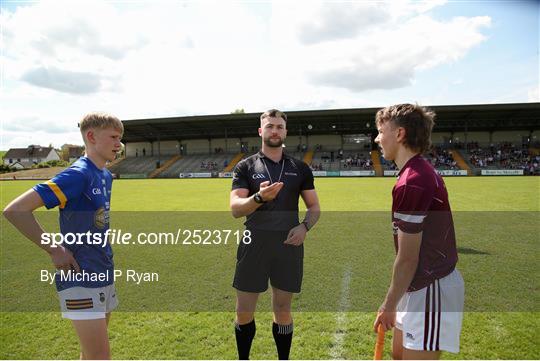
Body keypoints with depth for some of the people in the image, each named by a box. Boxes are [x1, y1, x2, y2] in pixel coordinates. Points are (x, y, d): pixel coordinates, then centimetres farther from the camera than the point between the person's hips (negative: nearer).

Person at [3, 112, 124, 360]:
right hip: (80, 280, -8)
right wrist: (54, 250, -17)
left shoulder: (105, 176, 8)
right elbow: (14, 211, -22)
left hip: (103, 275, 9)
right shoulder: (77, 175, -18)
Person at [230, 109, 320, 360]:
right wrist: (259, 197, -29)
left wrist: (305, 226, -10)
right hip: (253, 248, -1)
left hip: (288, 248, 1)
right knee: (244, 313, 9)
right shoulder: (245, 167, 1)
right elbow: (235, 209, -10)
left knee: (283, 312, 13)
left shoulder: (300, 168, 7)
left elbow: (314, 207, 11)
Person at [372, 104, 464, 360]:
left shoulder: (411, 183, -25)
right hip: (420, 286, 10)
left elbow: (407, 259, -21)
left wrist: (389, 305, -8)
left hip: (430, 290, -10)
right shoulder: (423, 172, 7)